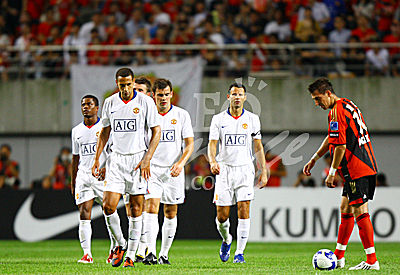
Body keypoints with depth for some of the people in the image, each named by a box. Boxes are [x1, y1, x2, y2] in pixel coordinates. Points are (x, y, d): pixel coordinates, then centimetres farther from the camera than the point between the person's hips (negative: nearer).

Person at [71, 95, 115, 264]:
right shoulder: (77, 131, 13)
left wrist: (107, 168, -20)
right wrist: (73, 182, 16)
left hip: (103, 176, -3)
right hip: (83, 176, 3)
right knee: (84, 215, -8)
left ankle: (114, 250, 16)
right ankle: (87, 254, -9)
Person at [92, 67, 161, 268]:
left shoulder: (145, 102, -5)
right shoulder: (110, 103, 5)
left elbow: (156, 132, -2)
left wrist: (146, 160, -11)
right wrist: (97, 159, 10)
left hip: (138, 159, -3)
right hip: (116, 159, 3)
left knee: (136, 209, -1)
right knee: (108, 206, -9)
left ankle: (130, 255, 7)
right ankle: (120, 244, 12)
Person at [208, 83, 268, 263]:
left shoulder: (252, 119, 6)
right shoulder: (218, 119, 3)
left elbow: (258, 147, 10)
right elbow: (212, 144, -2)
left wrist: (264, 171, 5)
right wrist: (212, 162, -22)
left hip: (244, 169, 0)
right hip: (224, 169, 0)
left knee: (244, 211, -12)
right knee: (222, 216, 0)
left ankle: (239, 253, -8)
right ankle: (226, 239, 32)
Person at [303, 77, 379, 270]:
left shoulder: (337, 112, -15)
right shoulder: (348, 105, 17)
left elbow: (340, 146, -20)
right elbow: (331, 138, 28)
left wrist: (332, 172, -13)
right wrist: (314, 159, 30)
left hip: (356, 170, -10)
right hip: (367, 166, 10)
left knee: (360, 212, -8)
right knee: (345, 209, 15)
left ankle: (372, 261, -8)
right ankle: (338, 258, 20)